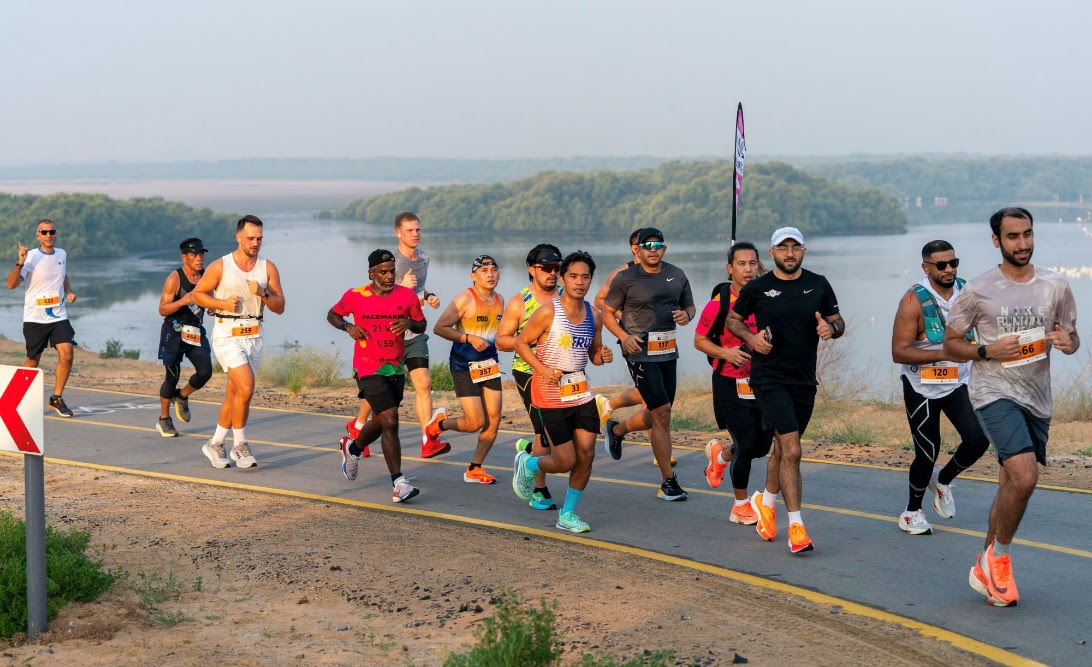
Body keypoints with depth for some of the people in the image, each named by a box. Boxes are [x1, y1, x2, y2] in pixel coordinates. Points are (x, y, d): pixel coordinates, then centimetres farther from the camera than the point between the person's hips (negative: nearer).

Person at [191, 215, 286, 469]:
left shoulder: (268, 268, 4)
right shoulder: (220, 267, -6)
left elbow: (280, 307, 3)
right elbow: (198, 294, 4)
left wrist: (263, 293, -16)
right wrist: (222, 303, -12)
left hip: (254, 337, 5)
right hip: (227, 335, -4)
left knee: (234, 394, 11)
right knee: (245, 389, -19)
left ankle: (215, 444, 27)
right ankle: (239, 444, -4)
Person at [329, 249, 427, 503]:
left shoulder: (407, 296, -1)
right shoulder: (355, 296, -6)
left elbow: (421, 325, 10)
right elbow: (332, 314, 10)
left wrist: (410, 323, -13)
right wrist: (348, 326, -10)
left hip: (396, 369, 5)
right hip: (369, 370, -5)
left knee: (380, 422, 19)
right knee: (390, 422, -16)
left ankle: (352, 447, 52)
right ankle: (398, 483, -13)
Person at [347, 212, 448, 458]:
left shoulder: (424, 258, 9)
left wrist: (428, 296, 8)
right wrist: (401, 287, -28)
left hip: (415, 332, 5)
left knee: (423, 383, -9)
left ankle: (428, 442, -11)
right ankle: (357, 425, 35)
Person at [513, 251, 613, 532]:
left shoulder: (593, 315, 6)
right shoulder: (548, 312, -13)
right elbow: (521, 343, -6)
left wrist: (603, 356, -7)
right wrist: (542, 369, -19)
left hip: (582, 392, 6)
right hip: (551, 394, -6)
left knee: (586, 455, 1)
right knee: (566, 461, -5)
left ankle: (567, 515, 18)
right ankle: (527, 464, 27)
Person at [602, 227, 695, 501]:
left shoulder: (677, 275, 9)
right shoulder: (625, 278, -4)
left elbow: (689, 305, 19)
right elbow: (607, 313, 1)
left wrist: (686, 315, -6)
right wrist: (624, 336, -16)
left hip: (668, 352, 6)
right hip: (640, 352, -6)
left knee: (656, 416, 14)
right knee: (662, 412, -11)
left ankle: (616, 430, 46)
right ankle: (668, 482, -2)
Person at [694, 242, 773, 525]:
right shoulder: (718, 303, -11)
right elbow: (699, 340, -2)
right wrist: (725, 353, -18)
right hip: (730, 384, -4)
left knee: (762, 445, 8)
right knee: (746, 444, -6)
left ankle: (720, 454, 41)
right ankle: (740, 505, 15)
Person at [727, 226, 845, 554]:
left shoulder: (818, 285, 4)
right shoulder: (757, 288, -3)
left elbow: (838, 322, 12)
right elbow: (732, 318, 11)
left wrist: (831, 328, -11)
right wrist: (751, 338, -8)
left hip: (804, 380, 4)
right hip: (769, 377, -4)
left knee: (783, 448, 17)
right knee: (791, 450, -15)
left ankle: (765, 501, 42)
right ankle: (795, 526, -11)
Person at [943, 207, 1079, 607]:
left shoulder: (1056, 287, 5)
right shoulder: (978, 291, -5)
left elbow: (1071, 339, 15)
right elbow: (950, 344, 2)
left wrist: (1067, 341, -9)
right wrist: (987, 352, -16)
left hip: (1037, 398, 5)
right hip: (995, 392, -5)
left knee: (1013, 485, 12)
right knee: (1024, 477, -23)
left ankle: (986, 569, 28)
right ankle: (998, 558, 0)